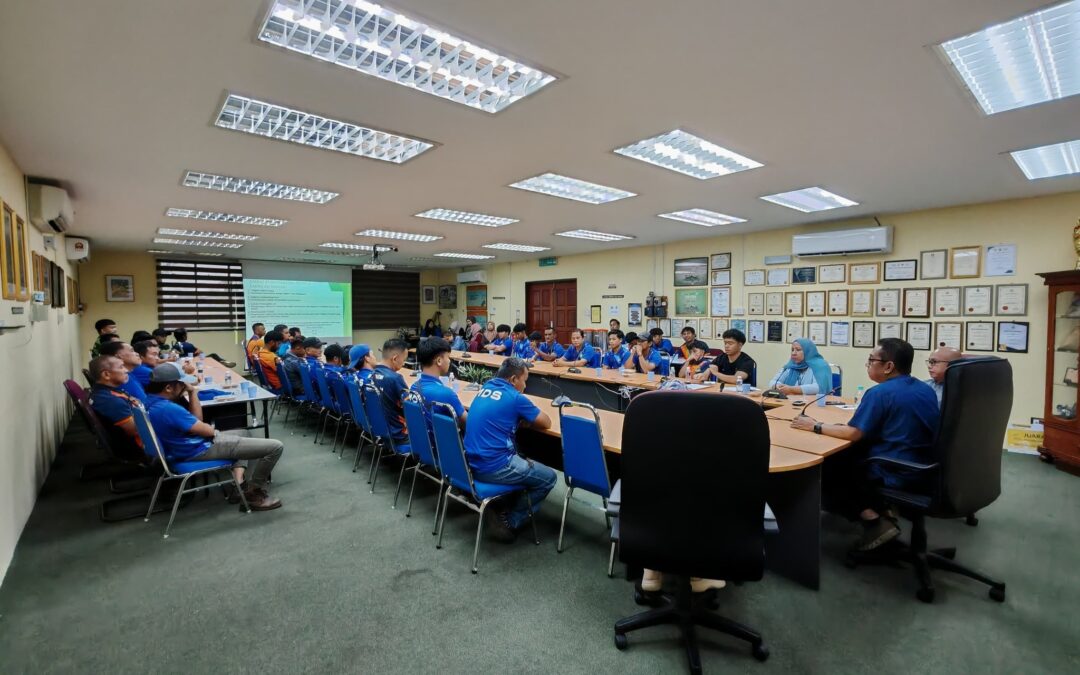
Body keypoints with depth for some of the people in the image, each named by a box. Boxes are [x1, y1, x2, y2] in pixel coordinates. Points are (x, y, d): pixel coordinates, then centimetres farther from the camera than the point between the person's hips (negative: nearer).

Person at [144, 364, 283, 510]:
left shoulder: (153, 402, 4)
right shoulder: (168, 409, -29)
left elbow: (196, 420, 9)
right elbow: (207, 430, -21)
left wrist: (192, 392, -2)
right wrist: (215, 430, 3)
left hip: (191, 445, 11)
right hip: (202, 449, -11)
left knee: (242, 436, 38)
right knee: (275, 447, -14)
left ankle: (239, 485, 17)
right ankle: (254, 494, 7)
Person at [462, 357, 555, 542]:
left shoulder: (485, 388, 10)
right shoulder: (515, 398, -11)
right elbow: (546, 423, 1)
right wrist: (529, 416, 19)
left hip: (471, 463, 8)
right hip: (493, 467, -8)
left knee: (520, 458, 30)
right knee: (548, 478, 7)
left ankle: (498, 509, 20)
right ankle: (509, 523, 10)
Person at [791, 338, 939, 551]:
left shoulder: (879, 393, -17)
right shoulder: (927, 390, 8)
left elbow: (853, 434, -19)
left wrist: (815, 426, -8)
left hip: (895, 473, -8)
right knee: (855, 453, 23)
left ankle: (874, 521, 2)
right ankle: (886, 515, 15)